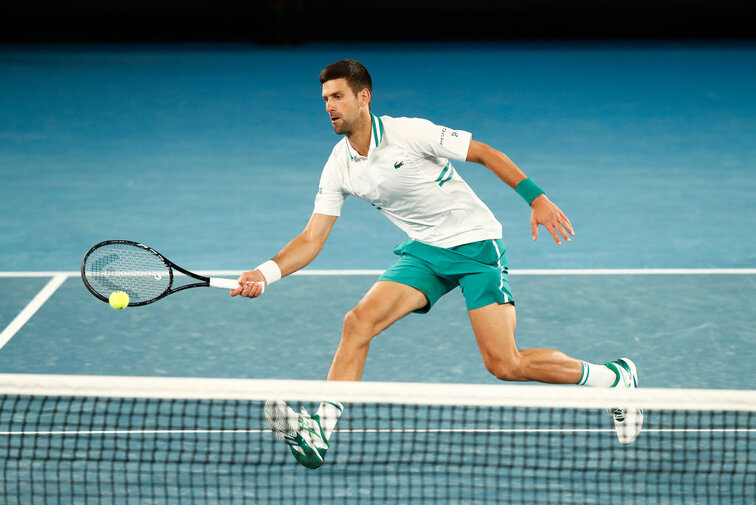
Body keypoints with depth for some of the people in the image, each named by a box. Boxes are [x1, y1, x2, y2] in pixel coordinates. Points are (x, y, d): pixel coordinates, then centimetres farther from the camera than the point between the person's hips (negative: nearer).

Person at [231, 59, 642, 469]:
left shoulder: (410, 132, -18)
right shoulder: (338, 168, -1)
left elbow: (486, 154, -10)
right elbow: (312, 239, -1)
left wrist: (537, 199, -17)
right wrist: (265, 273, -17)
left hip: (476, 243, -5)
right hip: (425, 251, 5)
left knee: (504, 365, -13)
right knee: (358, 322, -17)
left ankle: (616, 378, 7)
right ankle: (320, 431, -20)